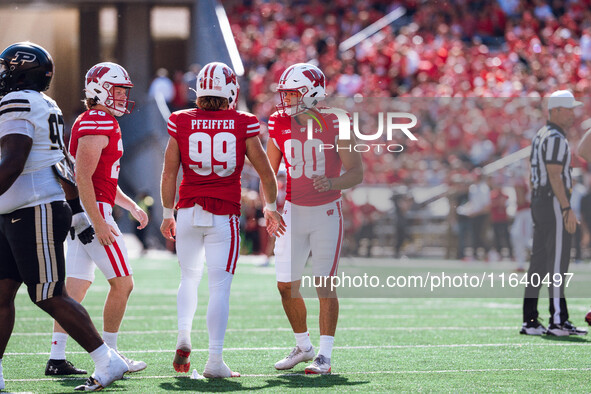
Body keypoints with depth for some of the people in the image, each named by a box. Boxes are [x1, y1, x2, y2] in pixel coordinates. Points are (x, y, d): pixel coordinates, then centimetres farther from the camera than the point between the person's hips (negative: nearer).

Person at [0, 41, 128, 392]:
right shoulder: (45, 107, 17)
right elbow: (64, 165, 22)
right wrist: (77, 210, 26)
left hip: (35, 214, -10)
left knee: (50, 296, -5)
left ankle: (108, 362, 1)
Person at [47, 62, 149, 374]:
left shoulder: (102, 124, 19)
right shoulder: (96, 125, -14)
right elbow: (82, 178, -20)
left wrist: (131, 206, 24)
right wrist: (99, 223, -23)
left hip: (83, 213, 10)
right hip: (93, 210, -10)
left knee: (76, 287, 7)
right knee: (122, 283, -3)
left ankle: (56, 358, 5)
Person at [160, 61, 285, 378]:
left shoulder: (181, 123, 1)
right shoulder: (243, 125, -2)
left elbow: (169, 174, 3)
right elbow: (266, 173, 6)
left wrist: (167, 215, 15)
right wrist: (270, 208, 22)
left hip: (188, 211, 2)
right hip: (224, 215, -2)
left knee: (189, 278, 21)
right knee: (219, 287, -1)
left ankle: (183, 336, 3)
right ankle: (214, 360, -5)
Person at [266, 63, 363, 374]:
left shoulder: (334, 125, -13)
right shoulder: (280, 125, -1)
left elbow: (356, 172, -11)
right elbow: (270, 170, 12)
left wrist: (333, 183, -30)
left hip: (326, 212, -4)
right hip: (294, 212, 4)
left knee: (325, 285, -4)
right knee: (287, 287, 3)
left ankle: (325, 356, 0)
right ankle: (303, 346, 23)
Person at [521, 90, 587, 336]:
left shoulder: (540, 136, 17)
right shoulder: (556, 138, -14)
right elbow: (555, 176, -20)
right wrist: (568, 210, -22)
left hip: (538, 202, 10)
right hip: (555, 203, -10)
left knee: (539, 261, 9)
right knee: (557, 262, -8)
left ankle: (530, 321, 9)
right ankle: (558, 321, -9)